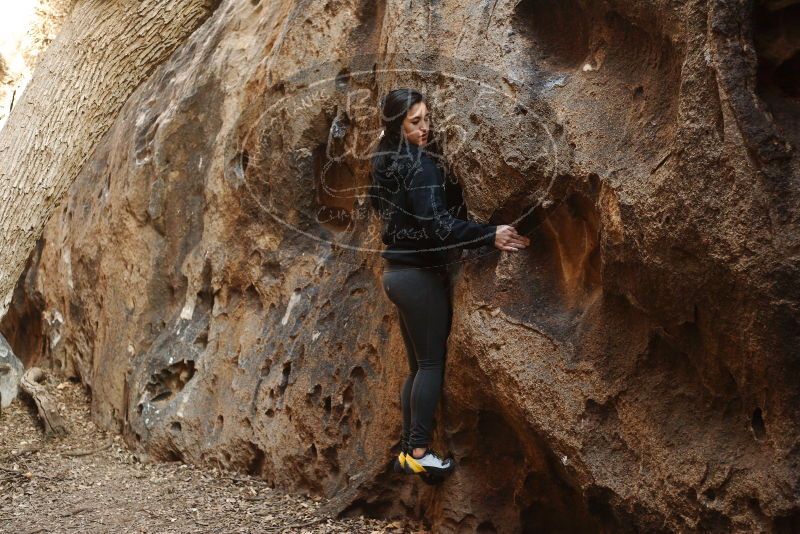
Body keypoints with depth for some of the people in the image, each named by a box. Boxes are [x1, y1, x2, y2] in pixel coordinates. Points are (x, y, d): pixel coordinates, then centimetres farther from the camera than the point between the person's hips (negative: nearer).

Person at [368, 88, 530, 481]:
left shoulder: (386, 163, 10)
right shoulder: (421, 165, -17)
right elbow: (437, 224, -25)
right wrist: (490, 235, -28)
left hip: (396, 272, 9)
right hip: (420, 275, -9)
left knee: (418, 365, 14)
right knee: (432, 363, -2)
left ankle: (408, 449, 18)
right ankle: (419, 452, 0)